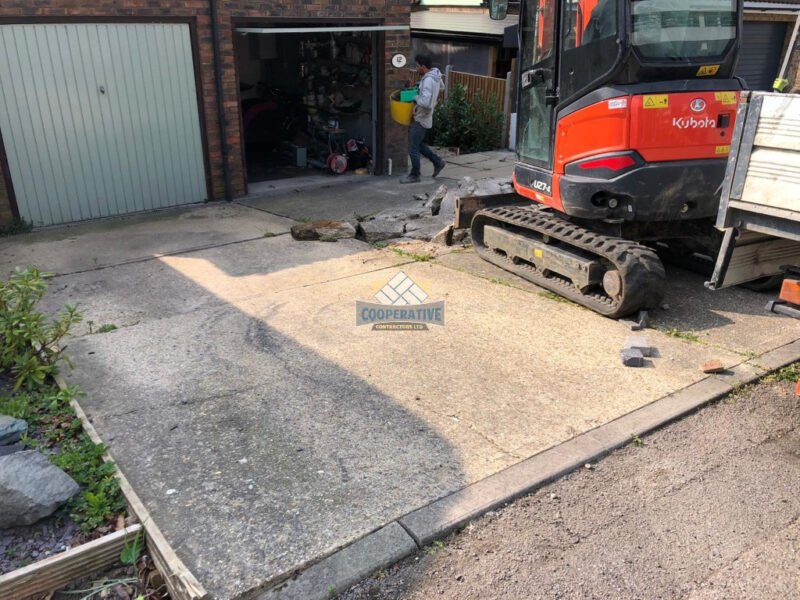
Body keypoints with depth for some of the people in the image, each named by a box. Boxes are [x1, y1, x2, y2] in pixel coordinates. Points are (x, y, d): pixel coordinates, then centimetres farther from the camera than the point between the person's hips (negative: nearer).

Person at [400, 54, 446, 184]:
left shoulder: (428, 80, -25)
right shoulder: (436, 75, 4)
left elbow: (425, 102, -35)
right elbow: (441, 87, 26)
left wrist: (416, 98, -15)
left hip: (421, 119, -10)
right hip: (423, 117, 10)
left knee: (413, 148, 0)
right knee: (419, 144, 22)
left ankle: (414, 175, 11)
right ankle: (437, 162, 27)